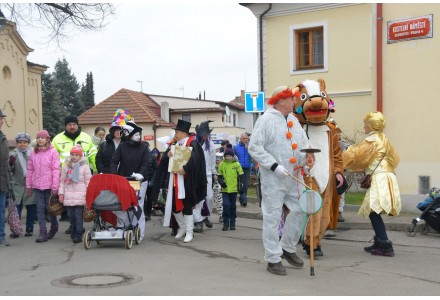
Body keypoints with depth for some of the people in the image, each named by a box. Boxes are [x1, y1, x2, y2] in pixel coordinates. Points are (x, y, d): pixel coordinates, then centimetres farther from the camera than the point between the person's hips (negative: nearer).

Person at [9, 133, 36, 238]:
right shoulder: (14, 154, 5)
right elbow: (10, 171, 3)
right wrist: (11, 163, -15)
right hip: (18, 186, 0)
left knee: (31, 209, 7)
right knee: (16, 208, -2)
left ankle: (29, 229, 18)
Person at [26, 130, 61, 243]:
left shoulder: (53, 152, -6)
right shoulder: (33, 152, 7)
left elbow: (56, 170, -9)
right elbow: (30, 170, 9)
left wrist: (55, 187, -13)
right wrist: (28, 186, 7)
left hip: (49, 185, -3)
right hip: (37, 186, 3)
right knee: (40, 208, 0)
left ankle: (54, 227, 32)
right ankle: (43, 233, 2)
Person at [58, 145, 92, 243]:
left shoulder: (84, 167, 3)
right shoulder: (66, 166, 12)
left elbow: (88, 182, 2)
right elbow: (62, 181, 14)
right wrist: (61, 193, 8)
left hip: (80, 196, -3)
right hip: (68, 196, 3)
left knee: (78, 215, -6)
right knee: (70, 215, 6)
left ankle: (78, 234, -2)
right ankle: (74, 229, 27)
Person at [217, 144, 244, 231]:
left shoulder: (237, 164, 0)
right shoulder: (222, 164, 1)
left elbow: (240, 176, 4)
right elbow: (219, 176, 7)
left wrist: (240, 185, -4)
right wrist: (221, 182, -11)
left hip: (234, 189, 1)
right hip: (225, 189, -1)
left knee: (233, 206, 10)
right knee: (226, 205, -11)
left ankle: (232, 223, 19)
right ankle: (226, 223, 0)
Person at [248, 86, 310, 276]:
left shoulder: (293, 120, 13)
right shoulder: (266, 120, -10)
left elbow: (303, 144, 13)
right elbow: (254, 148, -14)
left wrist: (305, 155, -10)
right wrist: (274, 166, -19)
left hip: (294, 176, 7)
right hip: (273, 178, -7)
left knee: (300, 209, 9)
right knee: (272, 217, -2)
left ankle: (287, 248, 28)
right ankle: (273, 259, 8)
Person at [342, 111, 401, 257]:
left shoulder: (371, 140, -8)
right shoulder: (383, 139, 18)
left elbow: (356, 155, -8)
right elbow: (394, 158, 24)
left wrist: (349, 150, 10)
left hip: (379, 179, -9)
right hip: (387, 176, 9)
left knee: (373, 212, -10)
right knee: (374, 213, 14)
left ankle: (385, 246, -14)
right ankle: (379, 242, 21)